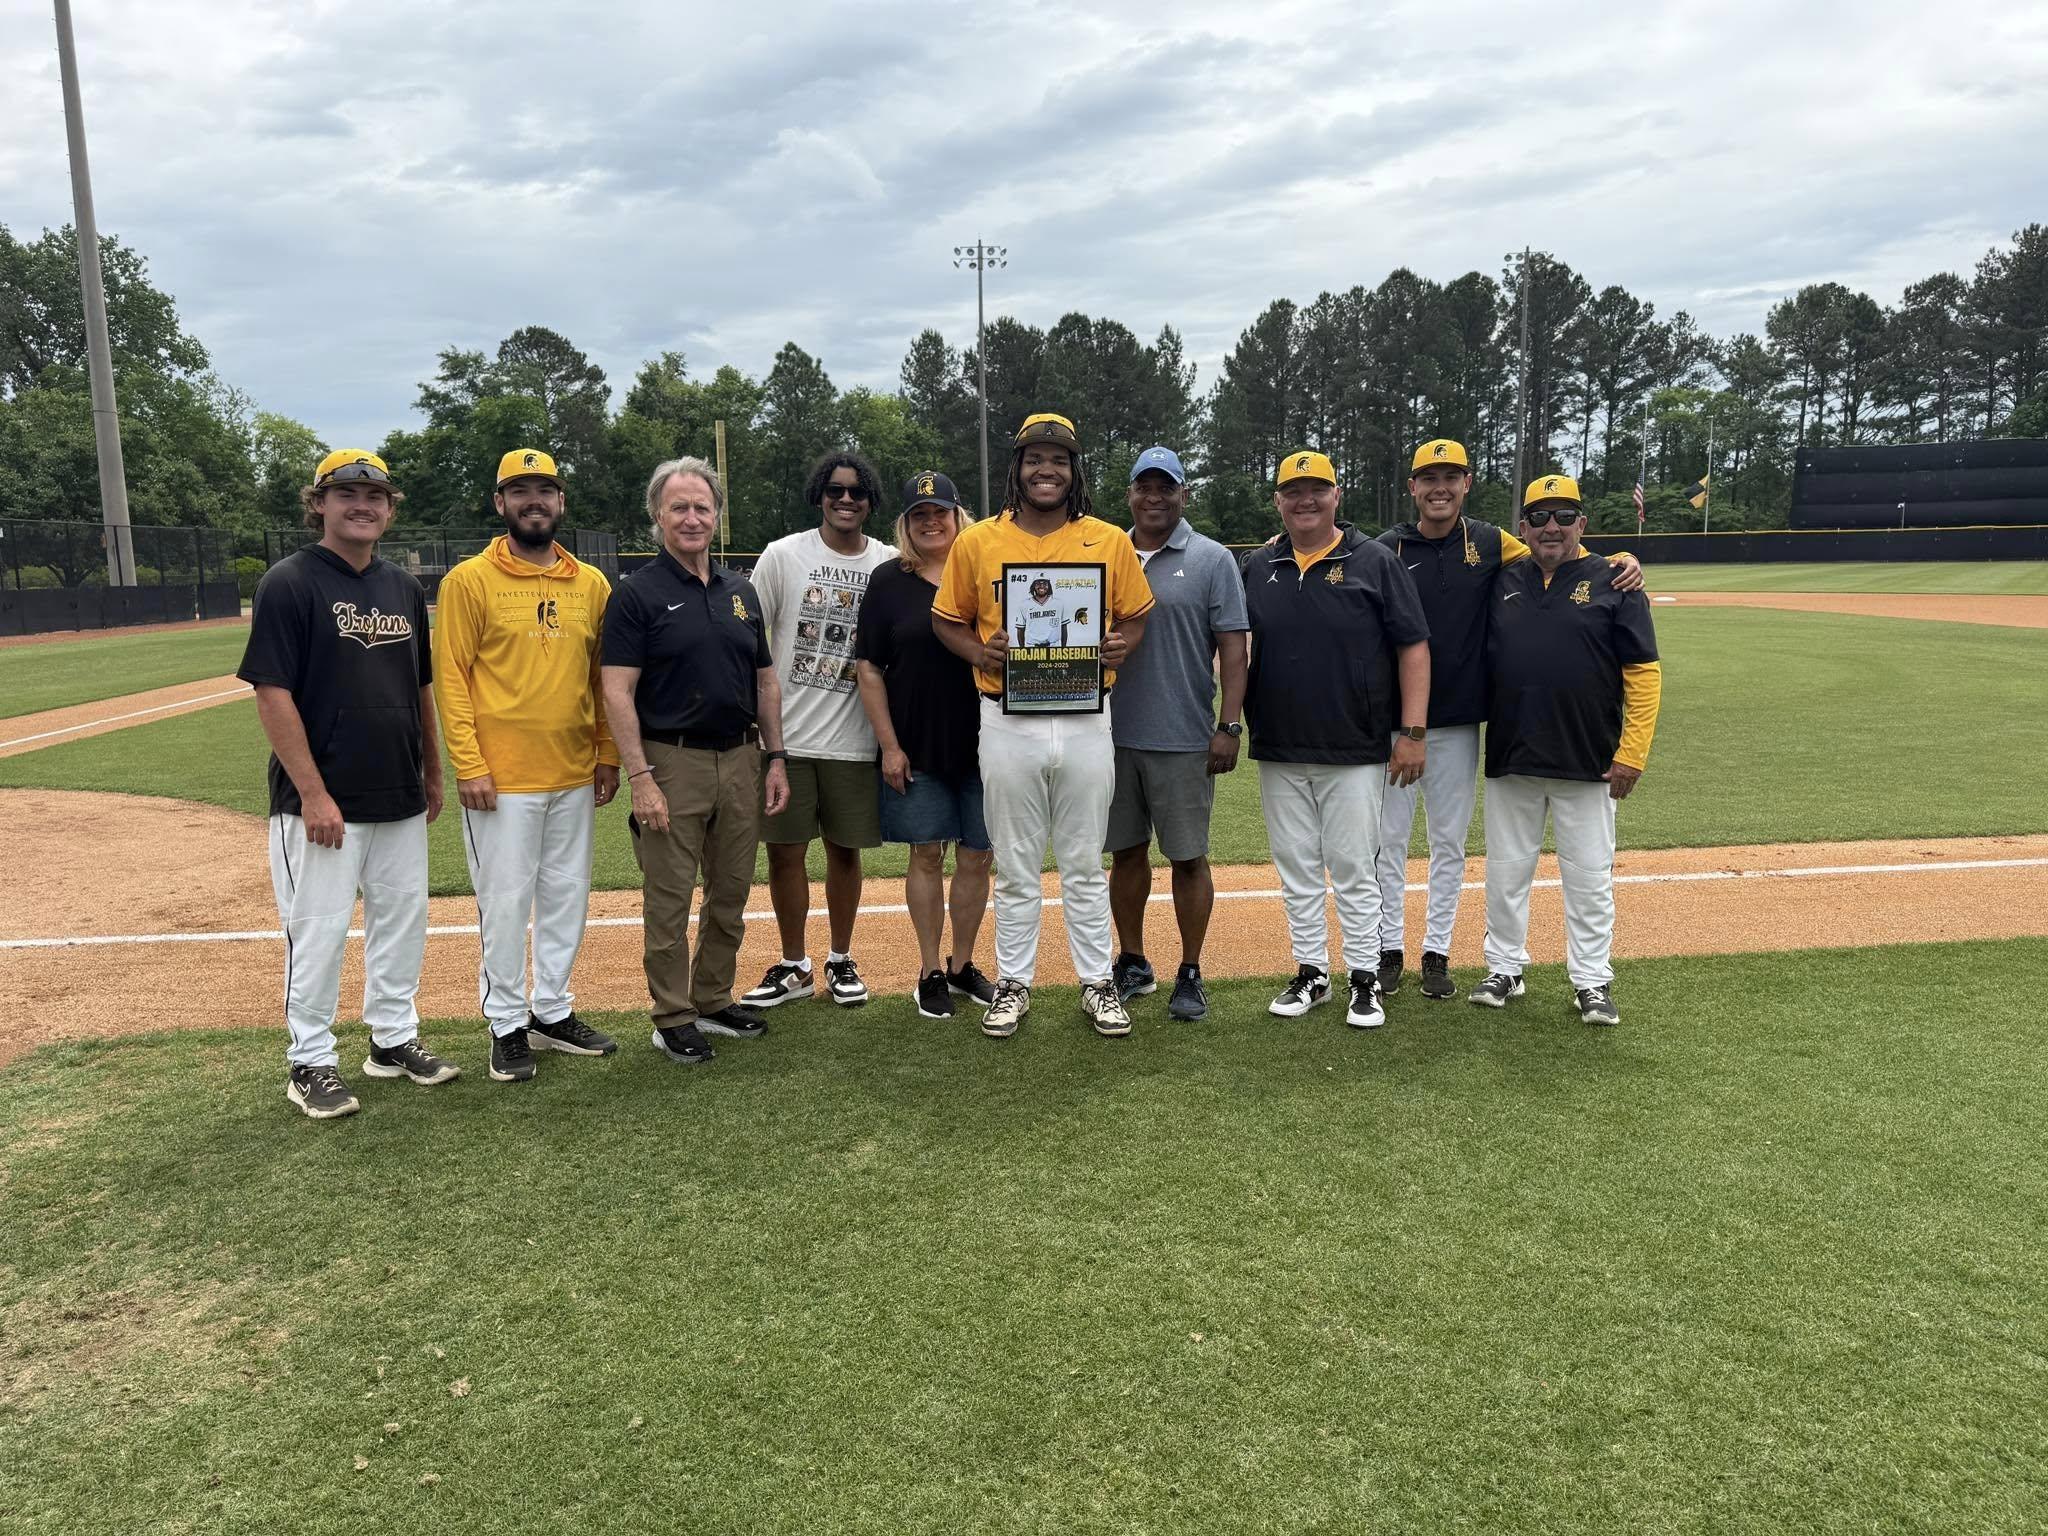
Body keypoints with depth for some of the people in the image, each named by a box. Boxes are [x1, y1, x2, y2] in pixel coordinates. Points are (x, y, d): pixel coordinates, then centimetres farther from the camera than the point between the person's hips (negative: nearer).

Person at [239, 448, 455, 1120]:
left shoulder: (403, 587, 10)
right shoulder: (289, 582, -10)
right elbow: (272, 692, -15)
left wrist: (432, 772, 17)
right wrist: (313, 792, -19)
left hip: (400, 800, 7)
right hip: (324, 801, -7)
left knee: (403, 924, 14)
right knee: (317, 933, 1)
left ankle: (395, 1040, 30)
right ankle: (310, 1064, 16)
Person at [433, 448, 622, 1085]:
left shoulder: (591, 583, 8)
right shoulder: (470, 580, -4)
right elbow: (450, 675, -7)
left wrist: (609, 755, 7)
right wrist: (468, 764, -13)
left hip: (576, 776, 5)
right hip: (501, 779, -4)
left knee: (567, 896, 13)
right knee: (505, 902, 2)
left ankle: (553, 1013, 27)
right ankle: (507, 1024, 16)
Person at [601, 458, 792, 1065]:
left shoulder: (741, 591, 12)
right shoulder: (637, 594, -5)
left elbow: (765, 681, 16)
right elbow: (617, 693, -11)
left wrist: (774, 758, 9)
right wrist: (640, 778, -17)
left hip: (740, 759, 6)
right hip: (672, 762, -5)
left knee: (731, 895, 13)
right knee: (669, 900, 2)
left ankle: (714, 1000, 27)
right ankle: (673, 1018, 13)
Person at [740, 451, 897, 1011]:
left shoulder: (891, 564, 4)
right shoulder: (783, 556, -1)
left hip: (853, 739, 1)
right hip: (786, 734, -1)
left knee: (845, 848, 10)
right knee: (785, 849, 5)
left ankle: (841, 961, 26)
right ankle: (794, 966, 20)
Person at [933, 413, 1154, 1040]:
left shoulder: (1110, 541, 3)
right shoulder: (977, 542, 2)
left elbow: (1135, 615, 11)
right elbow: (947, 618, 9)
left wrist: (1121, 645, -10)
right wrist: (980, 652, -11)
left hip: (1086, 722, 0)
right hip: (1008, 724, 0)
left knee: (1084, 865, 11)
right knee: (1015, 866, 10)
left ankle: (1097, 982, 22)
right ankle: (1013, 983, 23)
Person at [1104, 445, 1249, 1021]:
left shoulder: (1211, 559, -1)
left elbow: (1232, 646, -5)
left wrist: (1229, 726, -13)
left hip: (1183, 738, -4)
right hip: (1115, 734, 4)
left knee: (1188, 856, 2)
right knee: (1127, 851, 12)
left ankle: (1190, 974, 14)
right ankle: (1132, 963, 26)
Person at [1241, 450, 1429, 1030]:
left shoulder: (1374, 561, -3)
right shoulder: (1256, 568, 7)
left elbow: (1413, 646, -4)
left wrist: (1412, 732, -10)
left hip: (1355, 751, -4)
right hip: (1278, 752, 4)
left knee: (1353, 869, 2)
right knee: (1296, 870, 11)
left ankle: (1365, 980, 14)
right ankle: (1310, 973, 23)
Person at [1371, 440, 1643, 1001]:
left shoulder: (1491, 543, 4)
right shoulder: (1385, 550, -2)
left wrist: (1622, 563, -4)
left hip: (1458, 721, 2)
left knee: (1449, 841, 10)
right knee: (1389, 837, 6)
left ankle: (1437, 951, 22)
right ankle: (1390, 948, 19)